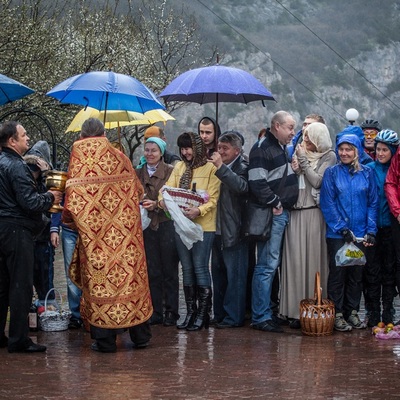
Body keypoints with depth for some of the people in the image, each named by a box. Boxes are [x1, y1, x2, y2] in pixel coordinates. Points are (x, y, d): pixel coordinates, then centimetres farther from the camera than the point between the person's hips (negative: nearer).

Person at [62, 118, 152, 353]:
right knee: (131, 275, 10)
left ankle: (105, 340, 4)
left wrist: (68, 218, 7)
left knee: (99, 281, 3)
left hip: (94, 232, -2)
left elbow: (74, 198, -11)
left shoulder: (79, 159, -5)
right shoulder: (119, 157, 2)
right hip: (125, 232, 2)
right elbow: (137, 190, 12)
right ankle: (140, 335, 17)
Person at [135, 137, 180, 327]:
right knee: (152, 271, 6)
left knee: (169, 270, 1)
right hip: (147, 226, 4)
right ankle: (155, 312, 12)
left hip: (166, 224, -4)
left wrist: (156, 204, -18)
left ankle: (171, 312, 8)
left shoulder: (170, 171, -2)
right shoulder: (138, 173, 11)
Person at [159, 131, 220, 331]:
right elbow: (168, 187, 6)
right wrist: (163, 199, -16)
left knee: (200, 267, -6)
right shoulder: (179, 167, 13)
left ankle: (203, 314, 0)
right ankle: (190, 312, 16)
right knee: (187, 268, 10)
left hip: (203, 225, -6)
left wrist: (199, 210, -27)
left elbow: (213, 199, -10)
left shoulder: (210, 168, -4)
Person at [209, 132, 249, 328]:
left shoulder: (242, 168, -8)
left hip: (234, 231, -8)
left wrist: (221, 167, -27)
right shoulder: (218, 168, 14)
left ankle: (233, 317, 1)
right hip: (218, 229, 8)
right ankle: (219, 314, 21)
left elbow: (242, 186, -28)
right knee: (218, 273, 13)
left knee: (235, 274, -4)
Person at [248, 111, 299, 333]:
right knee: (267, 264, -9)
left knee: (272, 264, 13)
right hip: (271, 214, -9)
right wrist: (275, 203, -14)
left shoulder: (283, 148, 19)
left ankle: (266, 311, 19)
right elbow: (257, 183, -20)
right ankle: (261, 317, -6)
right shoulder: (262, 149, -11)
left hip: (283, 213, 10)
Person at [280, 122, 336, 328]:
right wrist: (294, 170, -5)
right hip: (295, 213, 3)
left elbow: (318, 181, -8)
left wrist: (303, 162, -4)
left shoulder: (329, 157, 3)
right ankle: (295, 310, -1)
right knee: (295, 260, -2)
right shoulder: (298, 153, 14)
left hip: (314, 214, -3)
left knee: (314, 260, -3)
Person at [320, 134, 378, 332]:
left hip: (360, 234, 2)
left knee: (357, 274, 8)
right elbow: (327, 204, -5)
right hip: (337, 234, -2)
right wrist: (342, 228, -12)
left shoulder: (367, 173, 4)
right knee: (337, 273, 0)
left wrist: (371, 231, -5)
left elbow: (373, 203, 4)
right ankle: (337, 314, 7)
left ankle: (352, 312, 18)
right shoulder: (332, 173, -1)